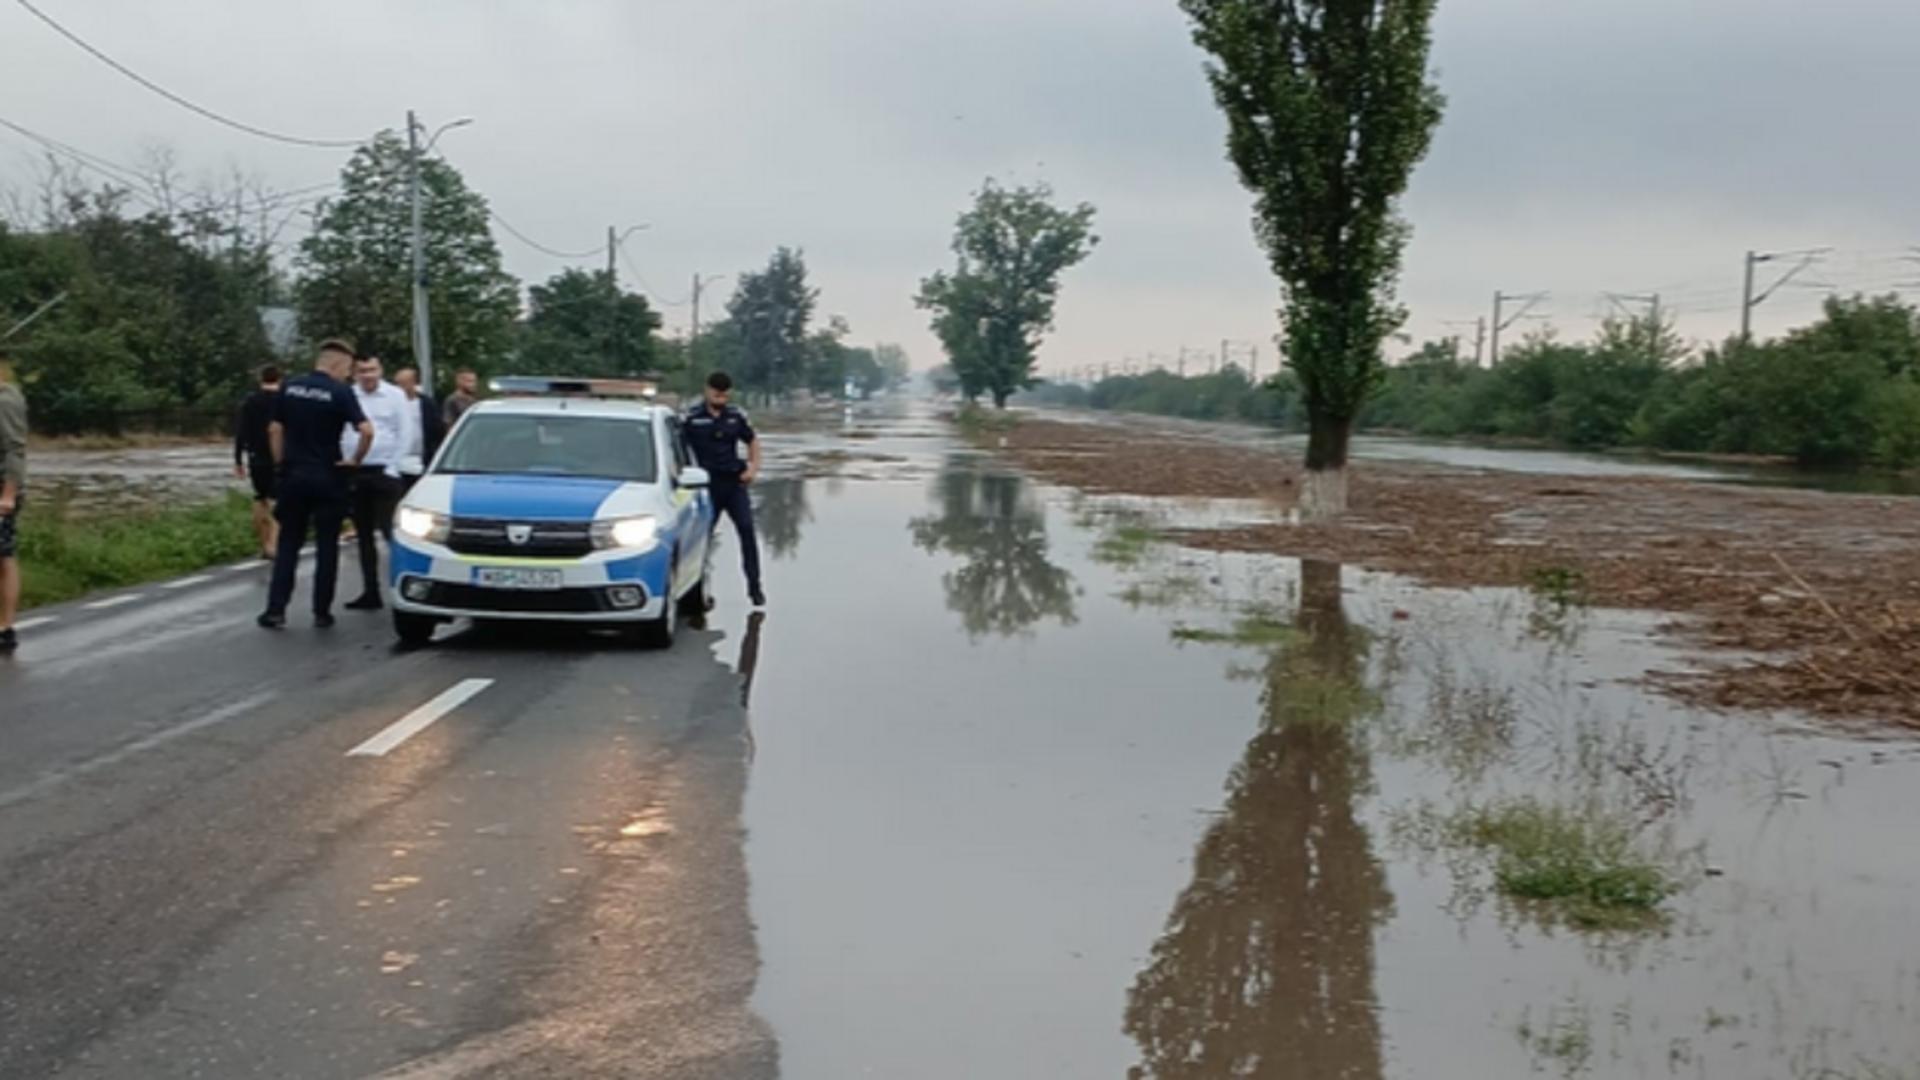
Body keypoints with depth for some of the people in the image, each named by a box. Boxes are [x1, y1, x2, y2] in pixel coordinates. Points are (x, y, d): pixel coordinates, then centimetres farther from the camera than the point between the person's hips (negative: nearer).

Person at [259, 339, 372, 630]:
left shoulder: (289, 388, 4)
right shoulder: (341, 392, -10)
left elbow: (274, 429, 5)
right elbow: (366, 431, -20)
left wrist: (281, 463, 12)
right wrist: (355, 460, -6)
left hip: (293, 476, 4)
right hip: (327, 478, -3)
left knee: (288, 545, 11)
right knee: (327, 547, 7)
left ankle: (276, 609, 5)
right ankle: (322, 612, 8)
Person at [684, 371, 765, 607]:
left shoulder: (736, 415, 6)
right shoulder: (692, 417, -4)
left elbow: (752, 441, 19)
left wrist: (753, 467, 5)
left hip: (735, 483, 2)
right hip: (707, 485, -2)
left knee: (747, 531, -6)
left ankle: (754, 587, 1)